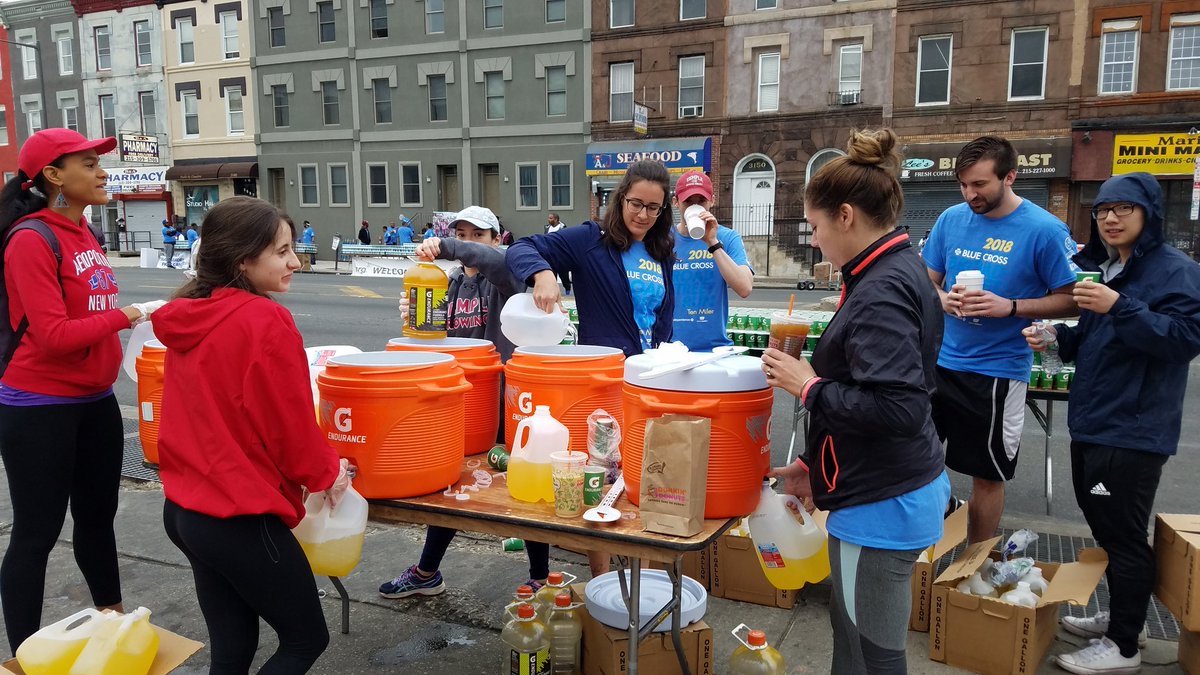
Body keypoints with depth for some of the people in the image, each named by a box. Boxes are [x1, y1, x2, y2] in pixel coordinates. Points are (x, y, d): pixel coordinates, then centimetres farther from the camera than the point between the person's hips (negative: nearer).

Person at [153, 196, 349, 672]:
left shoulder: (189, 317, 5)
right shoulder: (265, 320, -20)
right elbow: (290, 423, -16)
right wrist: (325, 474, 3)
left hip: (186, 508, 8)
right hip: (241, 518, -8)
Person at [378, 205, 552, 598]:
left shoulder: (502, 276, -8)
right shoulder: (451, 284, 11)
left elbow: (495, 259, -33)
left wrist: (444, 248, -42)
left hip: (506, 394, -6)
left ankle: (540, 578, 22)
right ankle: (426, 573, 34)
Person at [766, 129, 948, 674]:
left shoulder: (881, 292, -21)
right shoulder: (900, 272, 9)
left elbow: (898, 409, -30)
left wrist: (809, 387, -17)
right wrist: (819, 467, 19)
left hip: (880, 505, -10)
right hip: (892, 488, 10)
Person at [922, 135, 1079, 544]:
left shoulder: (1044, 230, -11)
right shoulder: (952, 218, 2)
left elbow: (1070, 299, -7)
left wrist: (1010, 307, -22)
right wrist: (942, 299, -12)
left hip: (997, 370, -4)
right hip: (940, 359, 4)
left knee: (987, 475, 9)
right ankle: (942, 506, 38)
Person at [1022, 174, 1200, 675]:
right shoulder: (1095, 266, 13)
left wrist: (1120, 307, -30)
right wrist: (1056, 337, 0)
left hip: (1133, 430, -9)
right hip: (1091, 423, 9)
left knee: (1123, 535, -1)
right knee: (1104, 527, 19)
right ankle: (1119, 617, 35)